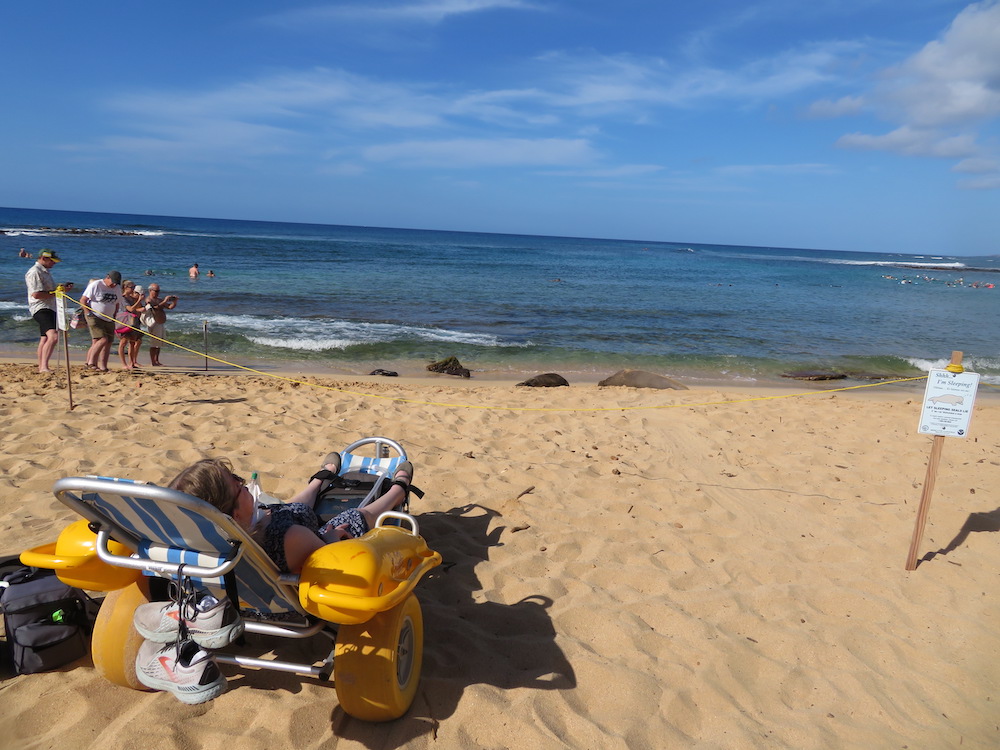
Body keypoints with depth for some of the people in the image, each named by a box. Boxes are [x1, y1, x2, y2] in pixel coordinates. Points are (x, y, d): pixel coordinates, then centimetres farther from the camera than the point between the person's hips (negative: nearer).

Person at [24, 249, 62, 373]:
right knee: (53, 337, -27)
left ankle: (41, 367, 25)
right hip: (41, 309, -11)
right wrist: (55, 293, -16)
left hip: (49, 309, 11)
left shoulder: (44, 271, 21)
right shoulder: (34, 272, -11)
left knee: (45, 338, 16)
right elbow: (36, 294, -20)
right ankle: (44, 367, -34)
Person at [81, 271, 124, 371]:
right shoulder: (96, 285, -8)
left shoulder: (117, 289, 11)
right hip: (95, 317, -7)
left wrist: (114, 316, 12)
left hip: (109, 320, 7)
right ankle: (91, 363, -12)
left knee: (108, 343, 1)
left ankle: (103, 367, 6)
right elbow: (82, 300, -8)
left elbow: (117, 304, 24)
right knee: (103, 339, -19)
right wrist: (89, 313, -13)